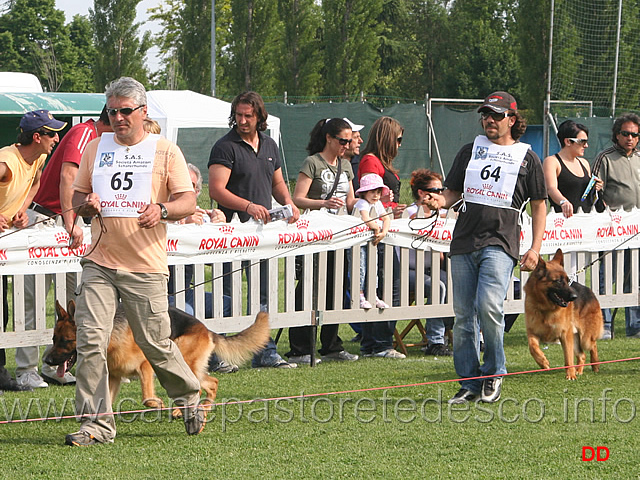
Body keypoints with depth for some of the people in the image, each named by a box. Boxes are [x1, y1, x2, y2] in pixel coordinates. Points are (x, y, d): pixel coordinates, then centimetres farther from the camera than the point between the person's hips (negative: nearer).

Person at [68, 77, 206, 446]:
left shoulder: (166, 151, 4)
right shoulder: (96, 149, 14)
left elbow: (189, 201, -1)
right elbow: (78, 195, 20)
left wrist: (162, 210, -22)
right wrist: (86, 204, -5)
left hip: (146, 266, -3)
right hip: (100, 263, 3)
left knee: (156, 344, 1)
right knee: (91, 341, -9)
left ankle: (189, 397, 28)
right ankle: (97, 423, -3)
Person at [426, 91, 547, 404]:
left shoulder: (526, 158, 9)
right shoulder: (470, 151, 17)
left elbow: (539, 205, 10)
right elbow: (453, 191, 19)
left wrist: (535, 248, 1)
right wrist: (441, 201, -6)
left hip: (500, 243, -4)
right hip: (464, 242, 4)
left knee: (488, 305, -22)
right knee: (463, 315, 2)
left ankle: (494, 373, -3)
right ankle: (470, 384, 10)